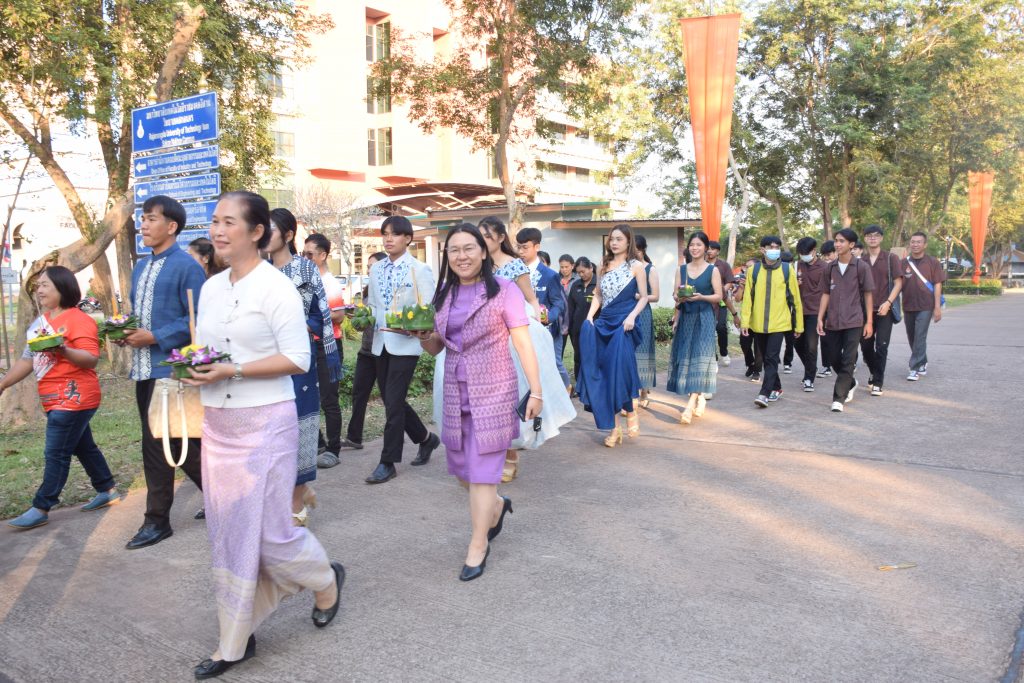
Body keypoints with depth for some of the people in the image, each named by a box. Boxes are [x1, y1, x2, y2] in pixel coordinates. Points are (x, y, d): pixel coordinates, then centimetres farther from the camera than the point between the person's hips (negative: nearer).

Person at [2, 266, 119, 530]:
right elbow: (27, 360, 18)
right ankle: (107, 491, 27)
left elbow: (92, 359, -21)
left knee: (56, 454, -5)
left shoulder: (78, 320, -13)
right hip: (57, 400, 9)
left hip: (73, 398, -9)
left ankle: (40, 509, 1)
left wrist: (64, 351, -36)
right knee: (83, 447, 16)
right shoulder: (40, 323, 14)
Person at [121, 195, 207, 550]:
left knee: (157, 443, -4)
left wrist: (154, 337, -18)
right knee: (179, 440, 12)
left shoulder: (187, 266, -10)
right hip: (144, 367, 8)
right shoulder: (141, 267, 16)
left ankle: (157, 520, 9)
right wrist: (126, 332, 2)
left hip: (171, 366, -8)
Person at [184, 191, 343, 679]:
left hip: (265, 423, -7)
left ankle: (326, 579, 32)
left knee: (269, 530, 1)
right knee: (227, 532, 11)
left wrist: (232, 372, -21)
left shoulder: (275, 287, -12)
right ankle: (236, 640, 25)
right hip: (217, 424, 7)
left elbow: (298, 358, -16)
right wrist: (193, 366, -2)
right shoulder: (211, 288, 10)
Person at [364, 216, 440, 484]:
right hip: (381, 343, 6)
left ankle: (388, 462, 5)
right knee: (391, 400, 12)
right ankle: (426, 439, 33)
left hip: (405, 343, -6)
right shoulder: (376, 269, 12)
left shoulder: (419, 269, -4)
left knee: (393, 402, -7)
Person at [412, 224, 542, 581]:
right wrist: (423, 336, -7)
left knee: (482, 470, -2)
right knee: (462, 465, 14)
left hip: (493, 390, -6)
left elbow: (523, 343, -8)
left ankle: (478, 545, 13)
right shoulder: (444, 294, 8)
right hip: (456, 391, 6)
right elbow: (436, 348, 15)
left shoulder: (503, 290, -8)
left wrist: (536, 391, -11)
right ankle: (496, 505, 43)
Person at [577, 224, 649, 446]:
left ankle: (631, 411, 12)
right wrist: (589, 317, 2)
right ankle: (613, 427, 7)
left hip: (624, 323, -5)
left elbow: (644, 297, -1)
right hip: (604, 322, 5)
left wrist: (632, 317, -16)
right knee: (603, 374, 1)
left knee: (620, 369, -12)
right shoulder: (604, 265, 14)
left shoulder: (636, 266, 1)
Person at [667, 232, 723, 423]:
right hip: (685, 317, 4)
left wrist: (701, 297, -19)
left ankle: (690, 405, -18)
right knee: (685, 357, 4)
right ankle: (699, 397, 17)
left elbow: (718, 296, -3)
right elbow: (675, 294, 7)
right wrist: (679, 298, -15)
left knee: (699, 357, -12)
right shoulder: (682, 269, 10)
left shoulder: (713, 270, 0)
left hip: (704, 318, -4)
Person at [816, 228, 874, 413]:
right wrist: (820, 318, 3)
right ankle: (850, 384, 37)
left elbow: (868, 294, 0)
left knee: (848, 361, -7)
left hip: (853, 322, -4)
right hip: (832, 322, 4)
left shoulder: (861, 266, -3)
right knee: (834, 360, 11)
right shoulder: (830, 267, 8)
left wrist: (869, 322, -3)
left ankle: (838, 398, -5)